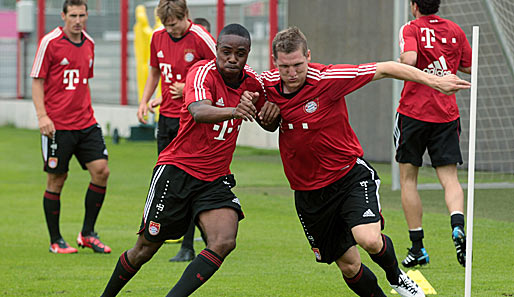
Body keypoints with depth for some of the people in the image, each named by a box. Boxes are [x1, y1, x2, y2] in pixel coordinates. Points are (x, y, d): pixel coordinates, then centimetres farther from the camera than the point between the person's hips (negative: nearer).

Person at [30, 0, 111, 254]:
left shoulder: (89, 43, 11)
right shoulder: (50, 42, -7)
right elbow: (37, 80, -6)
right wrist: (42, 115, -15)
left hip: (85, 122, 5)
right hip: (57, 125, -5)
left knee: (101, 171, -5)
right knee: (56, 180, 1)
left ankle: (88, 233, 8)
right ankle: (55, 241, 12)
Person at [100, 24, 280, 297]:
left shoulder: (252, 82, 1)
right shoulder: (203, 73, -17)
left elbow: (268, 125, 18)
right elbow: (199, 111, -38)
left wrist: (271, 113, -7)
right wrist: (234, 111, -58)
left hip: (216, 179, 5)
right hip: (178, 169, -4)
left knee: (225, 242, -22)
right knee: (145, 249, 3)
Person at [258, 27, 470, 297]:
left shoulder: (327, 79, -19)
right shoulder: (267, 84, -7)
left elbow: (384, 69, -12)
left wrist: (433, 81, -14)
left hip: (350, 176, -4)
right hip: (308, 191, 4)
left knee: (369, 240, -26)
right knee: (348, 265, 4)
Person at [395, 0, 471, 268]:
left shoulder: (411, 29, -7)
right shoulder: (455, 30, 8)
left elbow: (409, 60, -24)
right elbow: (468, 67, 16)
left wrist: (401, 60, -3)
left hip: (414, 112, -3)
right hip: (447, 114, 3)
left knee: (408, 178, 9)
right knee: (449, 178, 3)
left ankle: (417, 248, 6)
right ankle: (457, 225, -26)